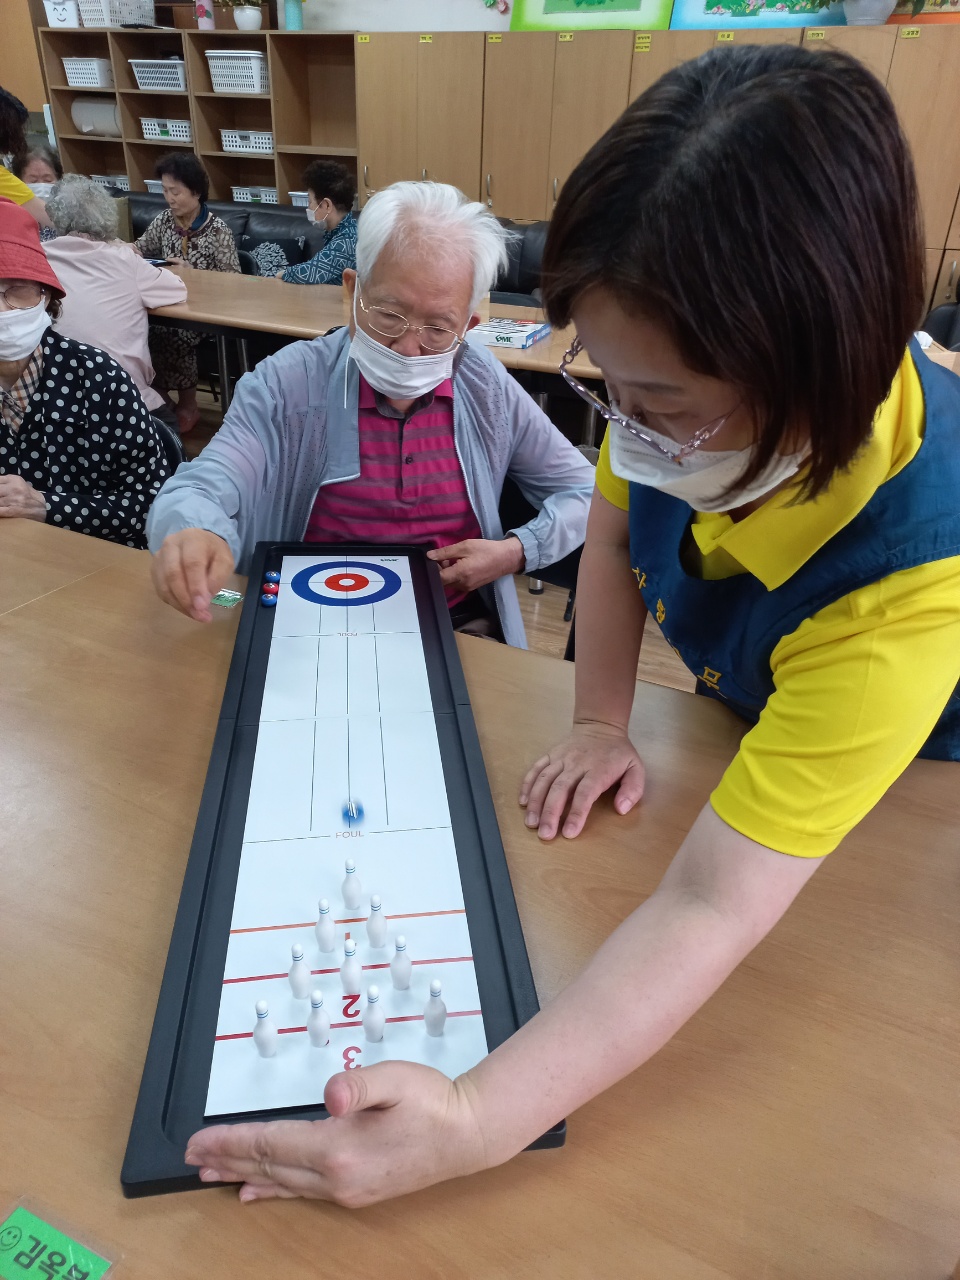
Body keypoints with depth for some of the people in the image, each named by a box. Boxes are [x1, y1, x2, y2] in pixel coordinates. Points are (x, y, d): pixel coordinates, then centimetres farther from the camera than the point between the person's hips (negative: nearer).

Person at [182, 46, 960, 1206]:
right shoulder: (691, 394, -30)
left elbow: (715, 906, -47)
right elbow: (615, 524, -9)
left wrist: (473, 1124, -53)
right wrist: (599, 722, -14)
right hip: (742, 714, 4)